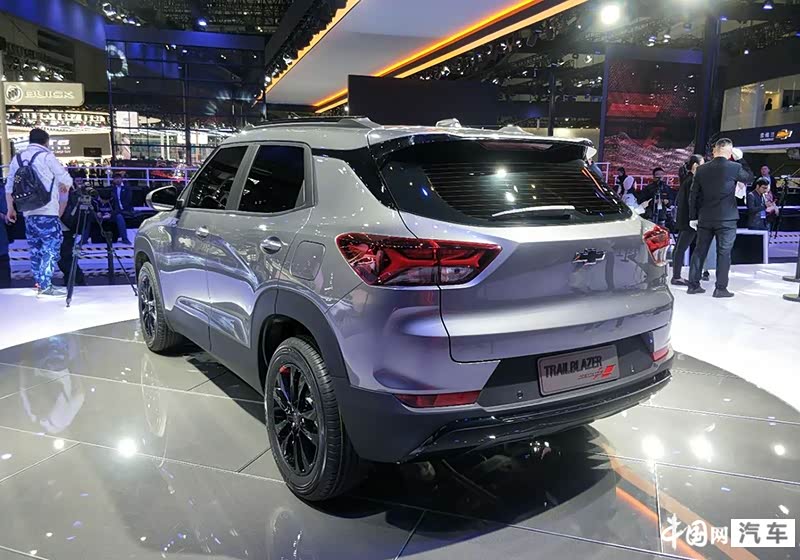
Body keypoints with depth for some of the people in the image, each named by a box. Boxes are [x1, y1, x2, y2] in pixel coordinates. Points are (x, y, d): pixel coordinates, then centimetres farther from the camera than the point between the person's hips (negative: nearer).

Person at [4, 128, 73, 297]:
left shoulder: (17, 158, 14)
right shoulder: (46, 156, -4)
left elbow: (9, 187, 15)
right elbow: (67, 181, -3)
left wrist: (10, 209, 24)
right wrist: (65, 187, 19)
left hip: (28, 212, 7)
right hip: (48, 211, -7)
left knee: (35, 248, 14)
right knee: (51, 248, -6)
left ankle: (38, 282, 21)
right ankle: (46, 286, -11)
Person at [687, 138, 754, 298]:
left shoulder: (701, 169, 1)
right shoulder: (734, 167, -8)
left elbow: (693, 195, 4)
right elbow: (749, 177, 13)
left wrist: (693, 217, 11)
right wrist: (741, 159, 16)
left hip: (705, 218, 3)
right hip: (726, 219, -3)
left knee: (700, 250, 9)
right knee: (724, 253, 2)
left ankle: (693, 284, 12)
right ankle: (720, 288, 3)